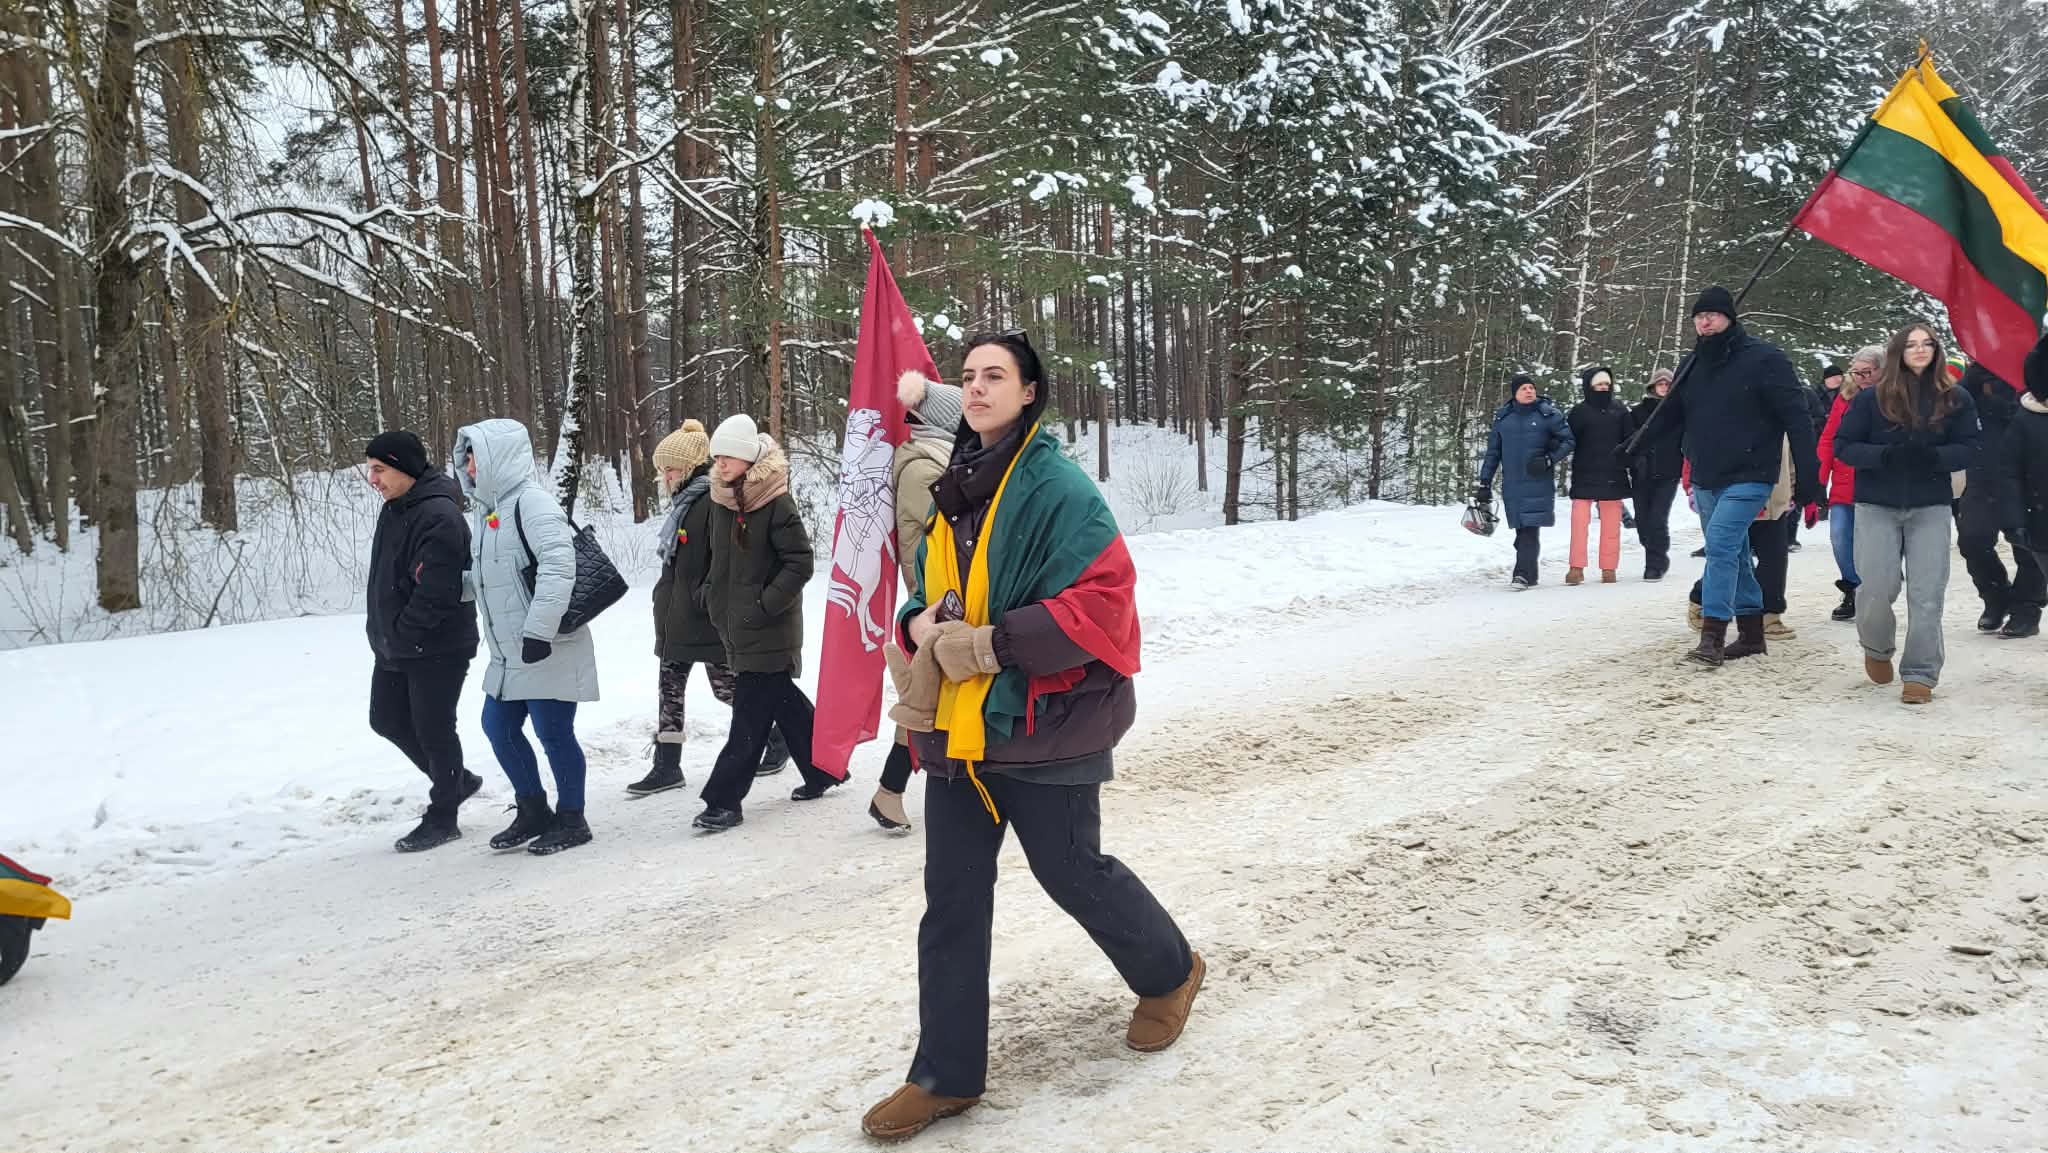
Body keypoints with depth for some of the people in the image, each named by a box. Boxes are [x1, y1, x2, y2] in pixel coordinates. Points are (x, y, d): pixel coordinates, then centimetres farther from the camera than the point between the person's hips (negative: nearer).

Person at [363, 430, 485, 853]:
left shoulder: (439, 516, -22)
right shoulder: (394, 510, 10)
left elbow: (435, 591, -26)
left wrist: (402, 632, -17)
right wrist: (382, 631, 12)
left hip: (438, 648, -10)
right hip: (394, 646, 10)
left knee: (433, 730, 0)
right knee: (387, 720, 17)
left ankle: (442, 818, 15)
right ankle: (455, 781, 32)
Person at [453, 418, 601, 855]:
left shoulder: (532, 503, -15)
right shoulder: (488, 510, 14)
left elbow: (558, 564, -26)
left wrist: (539, 630, -28)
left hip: (548, 649, -10)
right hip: (508, 652, 10)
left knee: (553, 733, -1)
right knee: (498, 727, 13)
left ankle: (571, 820, 14)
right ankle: (533, 810, 28)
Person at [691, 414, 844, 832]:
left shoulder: (776, 503, -15)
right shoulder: (721, 501, 8)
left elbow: (800, 562, -17)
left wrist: (765, 605, -19)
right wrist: (713, 595, 12)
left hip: (768, 627, -8)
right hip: (735, 623, 8)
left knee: (751, 713, -5)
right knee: (782, 701, 16)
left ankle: (724, 799, -3)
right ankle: (823, 769, 30)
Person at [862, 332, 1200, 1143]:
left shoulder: (1058, 488, -13)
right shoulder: (952, 489, 10)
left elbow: (1102, 601, -21)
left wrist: (989, 644, -23)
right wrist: (921, 623, -4)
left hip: (1043, 720, -6)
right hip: (958, 726, 7)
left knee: (1071, 872, 10)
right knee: (952, 897, 7)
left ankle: (1168, 972, 40)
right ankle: (947, 1074, 18)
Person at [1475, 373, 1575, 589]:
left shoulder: (1548, 414, 1)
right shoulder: (1502, 417, 10)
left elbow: (1568, 440, 4)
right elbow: (1493, 452, 14)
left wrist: (1549, 460, -10)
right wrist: (1484, 483, 10)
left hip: (1539, 482, -3)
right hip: (1512, 484, 3)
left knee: (1530, 528, -12)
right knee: (1522, 530, 4)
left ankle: (1524, 574, -13)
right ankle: (1528, 574, 14)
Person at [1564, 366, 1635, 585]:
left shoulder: (1619, 410, 9)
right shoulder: (1579, 411, 3)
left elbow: (1631, 440, 12)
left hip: (1612, 476, 2)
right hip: (1584, 476, -2)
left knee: (1611, 524, 5)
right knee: (1579, 521, -8)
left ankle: (1608, 568, 11)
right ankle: (1576, 567, -4)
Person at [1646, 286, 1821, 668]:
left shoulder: (1764, 359, -10)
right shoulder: (1695, 364, 9)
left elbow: (1797, 418, -12)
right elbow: (1670, 412, 16)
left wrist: (1807, 477, -16)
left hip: (1748, 478, -7)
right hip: (1706, 479, 7)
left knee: (1720, 542, -19)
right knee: (1733, 554, 14)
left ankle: (1713, 636, -18)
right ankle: (1751, 633, 25)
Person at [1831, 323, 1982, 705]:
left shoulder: (1955, 399, 3)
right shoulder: (1872, 398, 0)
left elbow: (1968, 450, 2)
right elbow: (1843, 445, -2)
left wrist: (1932, 456, -18)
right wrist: (1885, 455, -19)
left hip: (1930, 507, 1)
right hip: (1877, 506, -1)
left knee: (1927, 594, -4)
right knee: (1877, 588, -5)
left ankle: (1920, 675, 5)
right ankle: (1877, 649, 26)